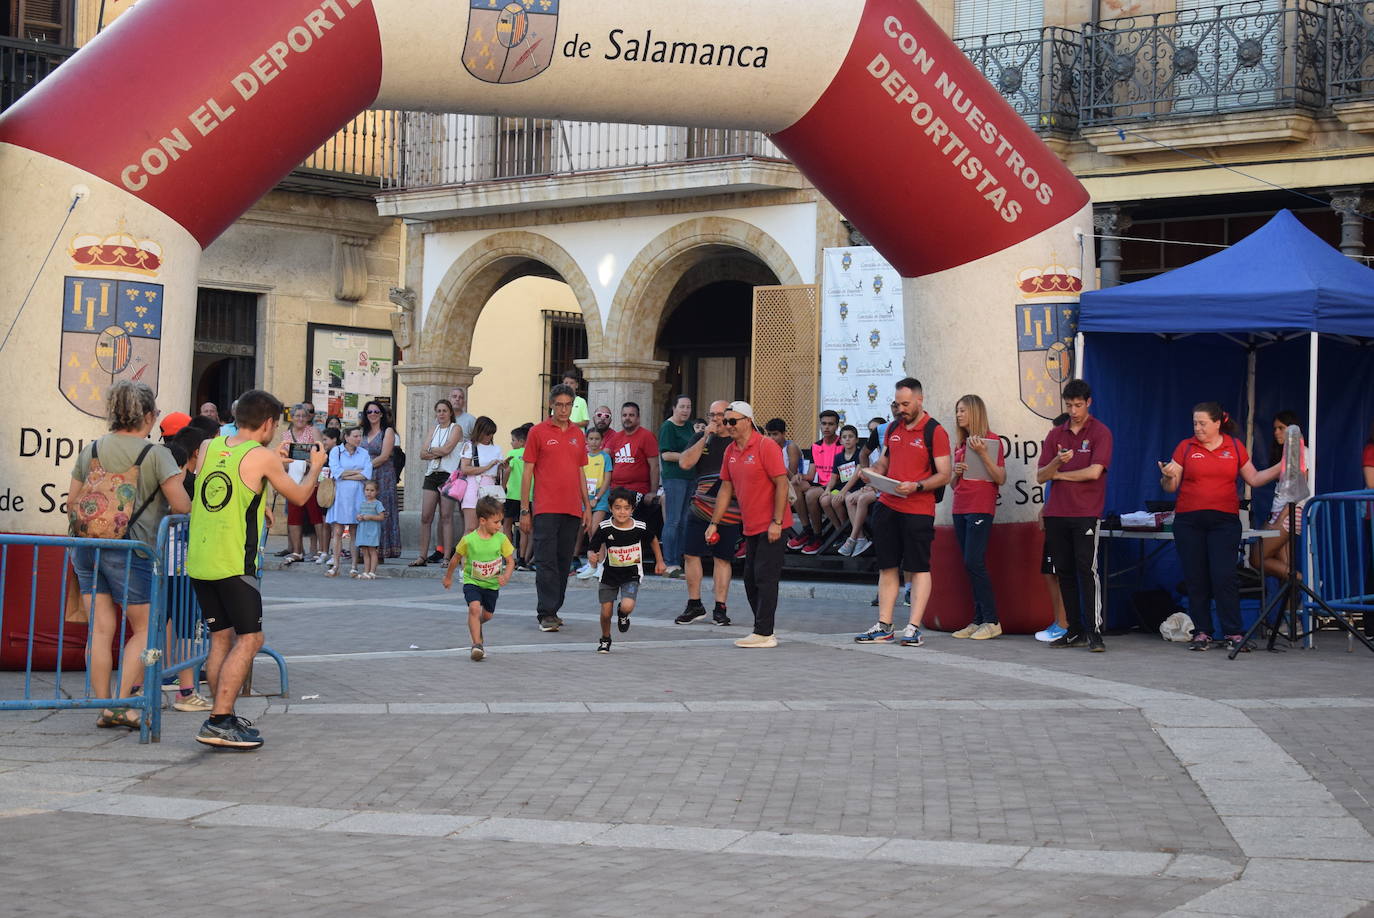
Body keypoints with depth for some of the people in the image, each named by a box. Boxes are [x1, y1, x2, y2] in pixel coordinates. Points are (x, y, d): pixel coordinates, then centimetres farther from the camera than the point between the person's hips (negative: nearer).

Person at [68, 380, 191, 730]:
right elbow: (182, 506, -9)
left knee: (100, 629, 6)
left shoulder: (90, 451, 9)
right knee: (144, 628, 7)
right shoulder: (156, 454, -6)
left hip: (86, 545, 5)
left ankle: (104, 706, 8)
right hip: (129, 549, -5)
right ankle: (123, 704, -1)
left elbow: (72, 503, 15)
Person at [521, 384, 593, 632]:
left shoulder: (578, 434, 13)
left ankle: (553, 609, 18)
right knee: (546, 562, -9)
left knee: (564, 562, 8)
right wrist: (524, 510, -4)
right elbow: (527, 472, 0)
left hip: (572, 509, 5)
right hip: (546, 508, -5)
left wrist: (587, 507, 13)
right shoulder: (538, 432, 0)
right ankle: (546, 614, -10)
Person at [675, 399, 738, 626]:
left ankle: (720, 608, 9)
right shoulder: (701, 439, 10)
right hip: (699, 507, 3)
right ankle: (694, 605, 12)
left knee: (722, 558, 3)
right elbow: (685, 463, -5)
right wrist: (705, 438, -10)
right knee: (690, 554, 1)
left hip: (728, 511, -3)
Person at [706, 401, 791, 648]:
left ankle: (764, 633, -6)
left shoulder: (766, 447, -12)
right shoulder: (731, 451, 10)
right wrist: (714, 523, 13)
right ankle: (764, 631, 16)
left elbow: (782, 484, -15)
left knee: (765, 577, -8)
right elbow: (726, 489, 17)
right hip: (750, 526, 8)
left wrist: (776, 522, -19)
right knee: (751, 579, 10)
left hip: (770, 526, -8)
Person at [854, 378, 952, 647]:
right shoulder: (893, 428, 13)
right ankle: (884, 626, 12)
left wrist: (916, 486, -23)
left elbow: (944, 475, -9)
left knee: (918, 568, -1)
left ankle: (914, 628, -1)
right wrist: (874, 470, 1)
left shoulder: (934, 431, -6)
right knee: (887, 567, 8)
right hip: (887, 506, 6)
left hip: (918, 510, -6)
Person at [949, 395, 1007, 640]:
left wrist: (982, 454, -20)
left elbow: (1001, 479, -12)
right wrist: (956, 471, 2)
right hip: (960, 509, 8)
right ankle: (979, 620, 7)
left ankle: (992, 622, -9)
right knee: (972, 565, 6)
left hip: (981, 508, -8)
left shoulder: (991, 441, -5)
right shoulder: (960, 445, 17)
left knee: (974, 562, -13)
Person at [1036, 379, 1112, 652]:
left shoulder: (1100, 433, -1)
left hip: (1086, 514, -5)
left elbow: (1094, 471, -14)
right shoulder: (1055, 435, 14)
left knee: (1086, 570, -10)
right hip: (1057, 514, 5)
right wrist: (1057, 462, -13)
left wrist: (1059, 475, -2)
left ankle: (1094, 632, -9)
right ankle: (1075, 630, 12)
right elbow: (1040, 476, 8)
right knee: (1064, 572, 6)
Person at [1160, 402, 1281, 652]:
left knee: (1224, 577, -9)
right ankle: (1202, 632, 9)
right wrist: (1168, 477, -17)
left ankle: (1233, 634, -5)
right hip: (1189, 521, 1)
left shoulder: (1235, 447, 8)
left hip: (1225, 521, -1)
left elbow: (1254, 479, 13)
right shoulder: (1185, 448, 6)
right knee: (1196, 579, 2)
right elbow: (1170, 487, 5)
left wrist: (1281, 467, 1)